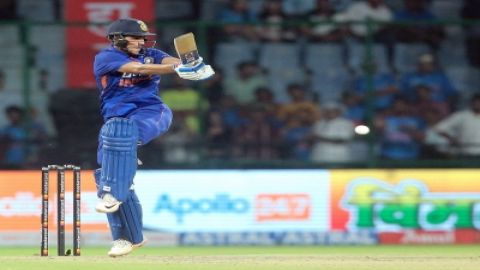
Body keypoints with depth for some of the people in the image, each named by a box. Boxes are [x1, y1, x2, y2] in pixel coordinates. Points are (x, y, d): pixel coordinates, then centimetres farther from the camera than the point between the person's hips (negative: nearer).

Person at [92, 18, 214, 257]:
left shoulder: (151, 55, 11)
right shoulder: (105, 58, -1)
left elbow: (170, 61, -10)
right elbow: (139, 68, -15)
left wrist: (187, 66, -36)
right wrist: (176, 69, -27)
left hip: (151, 113, -1)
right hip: (116, 121, 1)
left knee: (121, 132, -34)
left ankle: (114, 194, -36)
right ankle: (129, 236, 7)